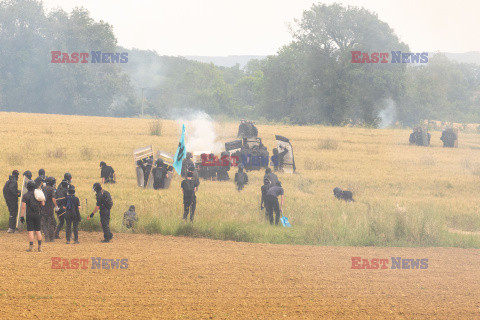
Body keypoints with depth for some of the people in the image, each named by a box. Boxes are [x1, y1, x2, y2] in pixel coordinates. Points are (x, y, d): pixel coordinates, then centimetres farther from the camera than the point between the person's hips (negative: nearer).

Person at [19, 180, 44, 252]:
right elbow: (43, 204, 5)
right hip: (37, 215, 3)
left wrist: (22, 216, -7)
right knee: (38, 231, 9)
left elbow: (23, 207, -10)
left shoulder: (25, 195, -6)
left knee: (30, 231, -2)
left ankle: (31, 246, -6)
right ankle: (40, 246, 6)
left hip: (29, 215, -3)